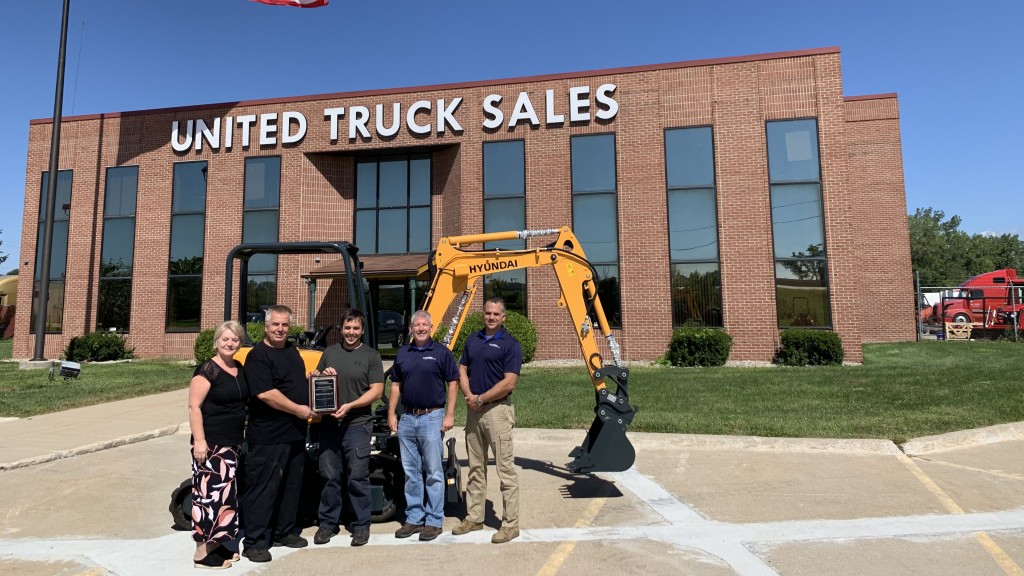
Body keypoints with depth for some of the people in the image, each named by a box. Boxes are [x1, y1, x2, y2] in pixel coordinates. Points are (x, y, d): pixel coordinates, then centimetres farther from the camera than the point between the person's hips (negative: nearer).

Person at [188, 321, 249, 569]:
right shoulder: (207, 369, -14)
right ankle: (202, 552, 5)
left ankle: (214, 543, 25)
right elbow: (194, 406, -17)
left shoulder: (240, 369, 9)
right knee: (210, 492, -5)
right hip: (211, 443, -8)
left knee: (226, 492, 14)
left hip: (233, 442, 8)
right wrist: (199, 440, -21)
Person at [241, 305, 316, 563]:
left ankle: (284, 531, 31)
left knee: (291, 485, 17)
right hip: (269, 436, -8)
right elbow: (265, 393, -23)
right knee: (263, 488, -1)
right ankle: (254, 542, 10)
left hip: (296, 434, 8)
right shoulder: (258, 355, -13)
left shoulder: (292, 350, 13)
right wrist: (298, 409, -19)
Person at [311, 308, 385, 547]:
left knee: (357, 477, 1)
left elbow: (376, 391, -5)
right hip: (329, 423, 4)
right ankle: (327, 522, 24)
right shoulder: (329, 352, 13)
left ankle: (361, 525, 13)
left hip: (357, 424, -3)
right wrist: (322, 374, -3)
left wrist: (350, 406, -16)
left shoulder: (371, 355, 0)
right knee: (329, 476, 10)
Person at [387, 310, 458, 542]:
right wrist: (391, 414, 8)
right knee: (411, 472, 12)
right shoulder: (403, 353, 10)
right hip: (407, 419, 5)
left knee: (433, 472, 2)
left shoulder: (441, 353, -3)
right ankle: (414, 518, 23)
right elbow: (396, 384, 14)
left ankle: (434, 521, 11)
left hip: (432, 418, -4)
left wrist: (449, 415, -9)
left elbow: (452, 383, -3)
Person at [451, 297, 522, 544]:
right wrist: (469, 395, -7)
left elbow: (509, 383, -15)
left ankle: (510, 524, 7)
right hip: (474, 410, 7)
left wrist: (480, 399, -12)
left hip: (497, 410, -6)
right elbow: (462, 370, 11)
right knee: (476, 468, 15)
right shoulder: (472, 340, 12)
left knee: (505, 469, -1)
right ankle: (474, 517, 27)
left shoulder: (510, 344, -8)